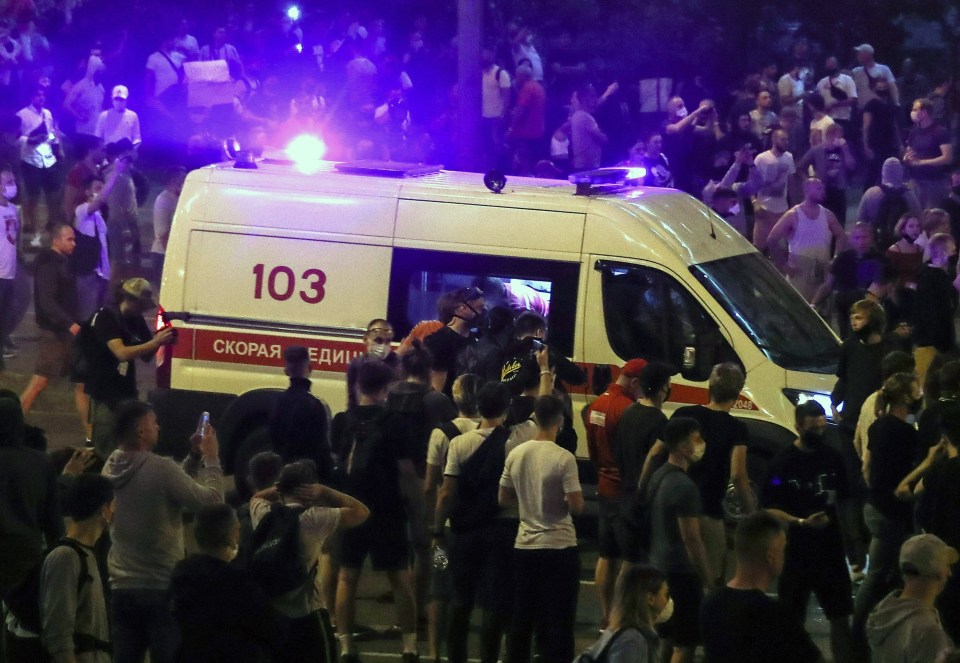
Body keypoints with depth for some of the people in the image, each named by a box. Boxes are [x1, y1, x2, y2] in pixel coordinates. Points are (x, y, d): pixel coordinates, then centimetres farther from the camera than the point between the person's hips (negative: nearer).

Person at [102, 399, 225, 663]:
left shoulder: (111, 468, 6)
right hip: (161, 588, -6)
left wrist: (194, 458, 14)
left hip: (120, 588, 6)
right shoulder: (160, 468, -18)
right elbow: (212, 502, -11)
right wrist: (211, 458, -1)